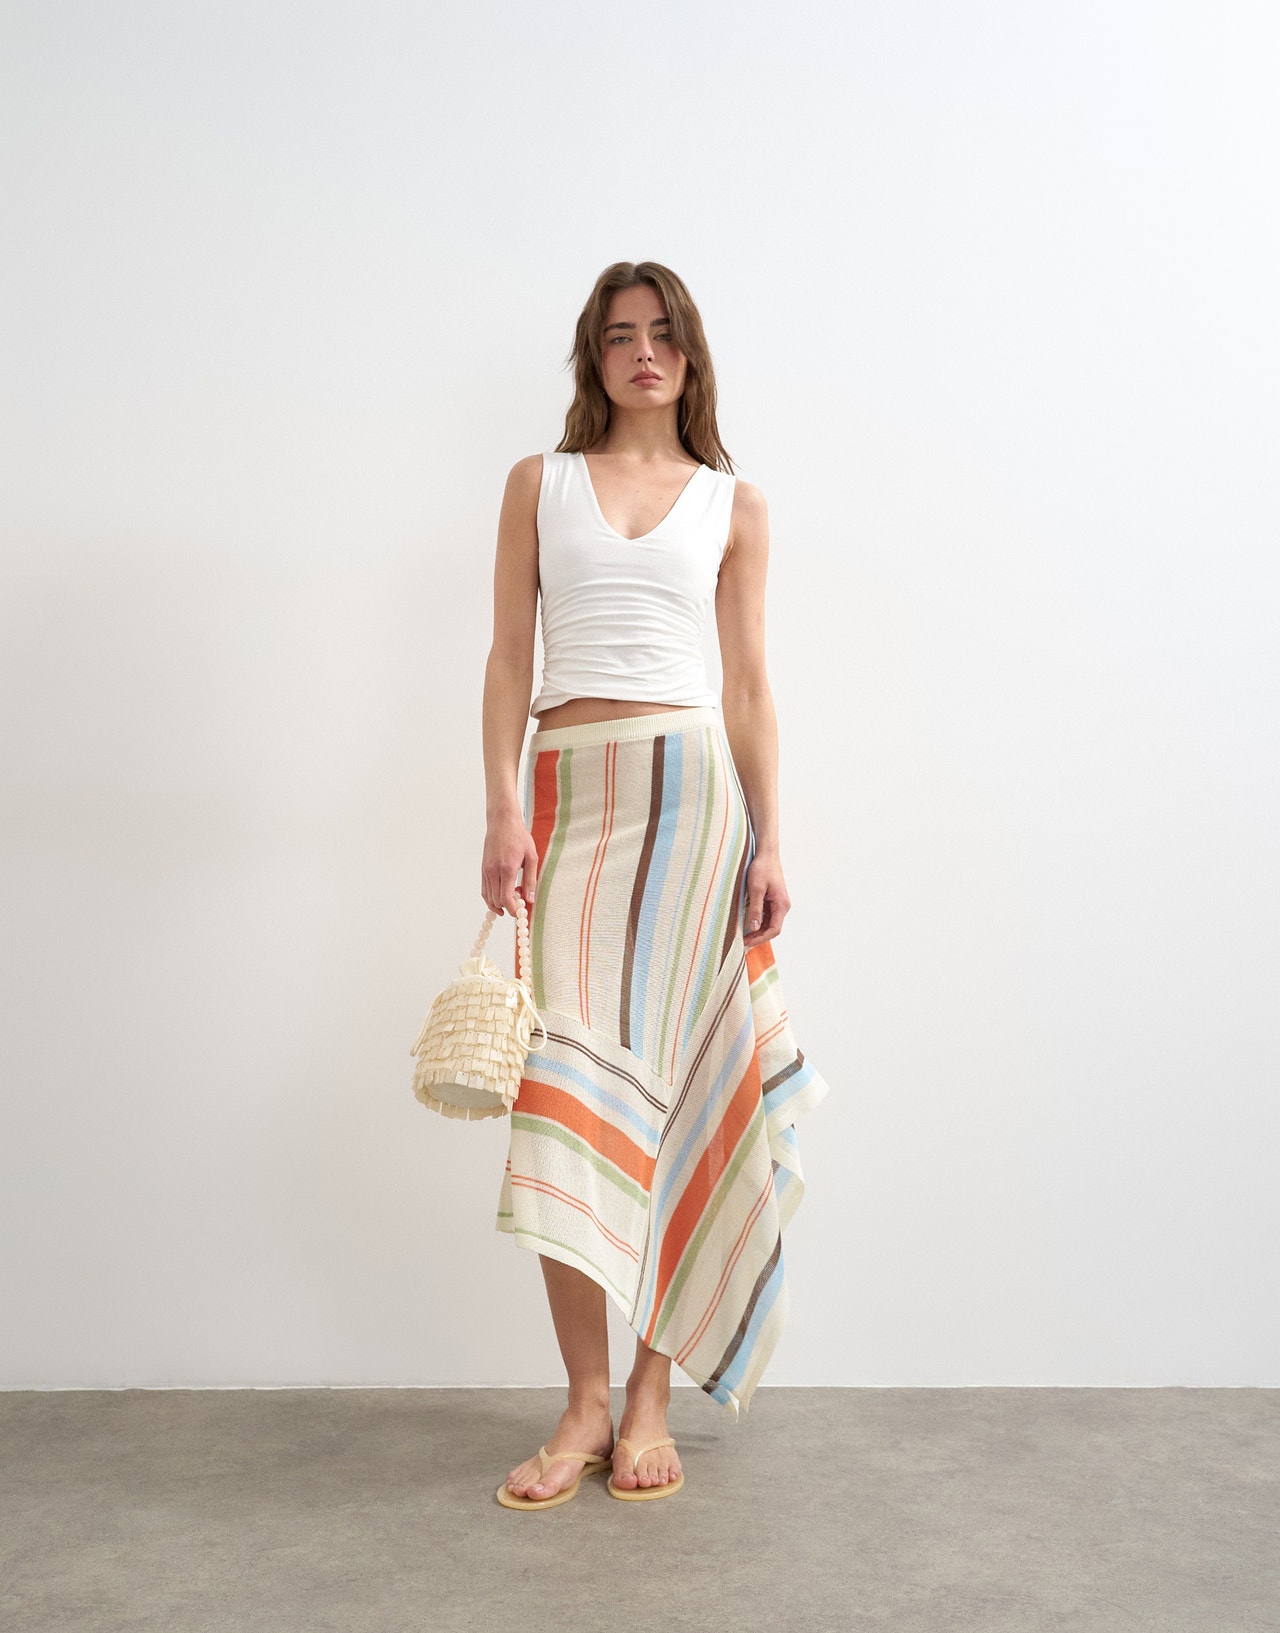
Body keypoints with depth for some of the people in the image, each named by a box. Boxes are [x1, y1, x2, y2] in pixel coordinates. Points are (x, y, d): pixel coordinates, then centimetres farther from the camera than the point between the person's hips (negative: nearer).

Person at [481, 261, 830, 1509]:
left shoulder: (733, 505, 12)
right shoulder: (540, 484, 14)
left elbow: (749, 684, 10)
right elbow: (510, 658, 8)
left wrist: (768, 843, 2)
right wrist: (503, 813, -3)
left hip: (692, 790, 0)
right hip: (571, 793, 1)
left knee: (670, 1082, -1)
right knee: (571, 1078, -6)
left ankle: (652, 1394, 8)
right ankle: (587, 1397, 4)